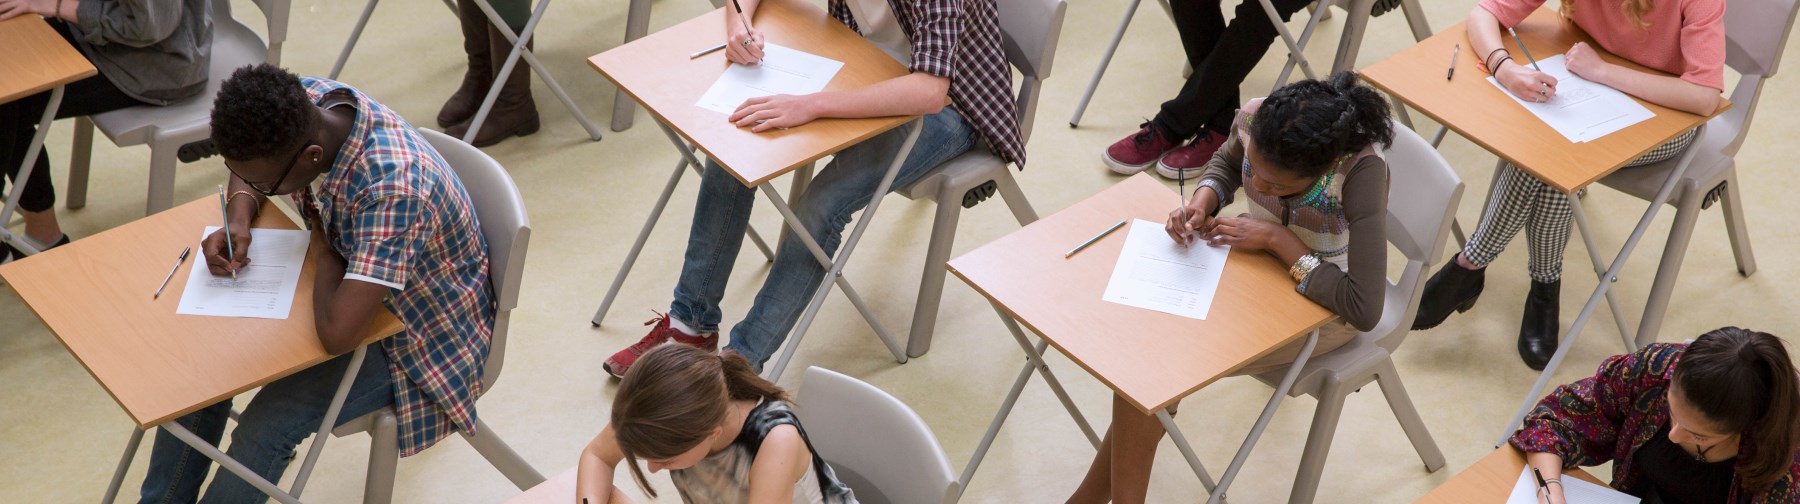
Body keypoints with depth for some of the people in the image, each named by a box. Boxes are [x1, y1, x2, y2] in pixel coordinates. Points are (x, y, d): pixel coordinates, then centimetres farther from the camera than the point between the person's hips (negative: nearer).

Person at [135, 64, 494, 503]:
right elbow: (247, 173, 8)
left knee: (265, 429, -22)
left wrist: (325, 251, -25)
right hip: (346, 283, 8)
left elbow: (339, 333, -45)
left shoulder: (391, 187, -41)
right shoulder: (302, 105, -17)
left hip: (419, 334, -8)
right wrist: (238, 221, -14)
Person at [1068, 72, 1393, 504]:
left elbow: (1364, 311, -34)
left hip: (1321, 305, -5)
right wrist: (1202, 201, -15)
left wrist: (1277, 238, -31)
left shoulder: (1361, 173, -34)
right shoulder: (1254, 120, -20)